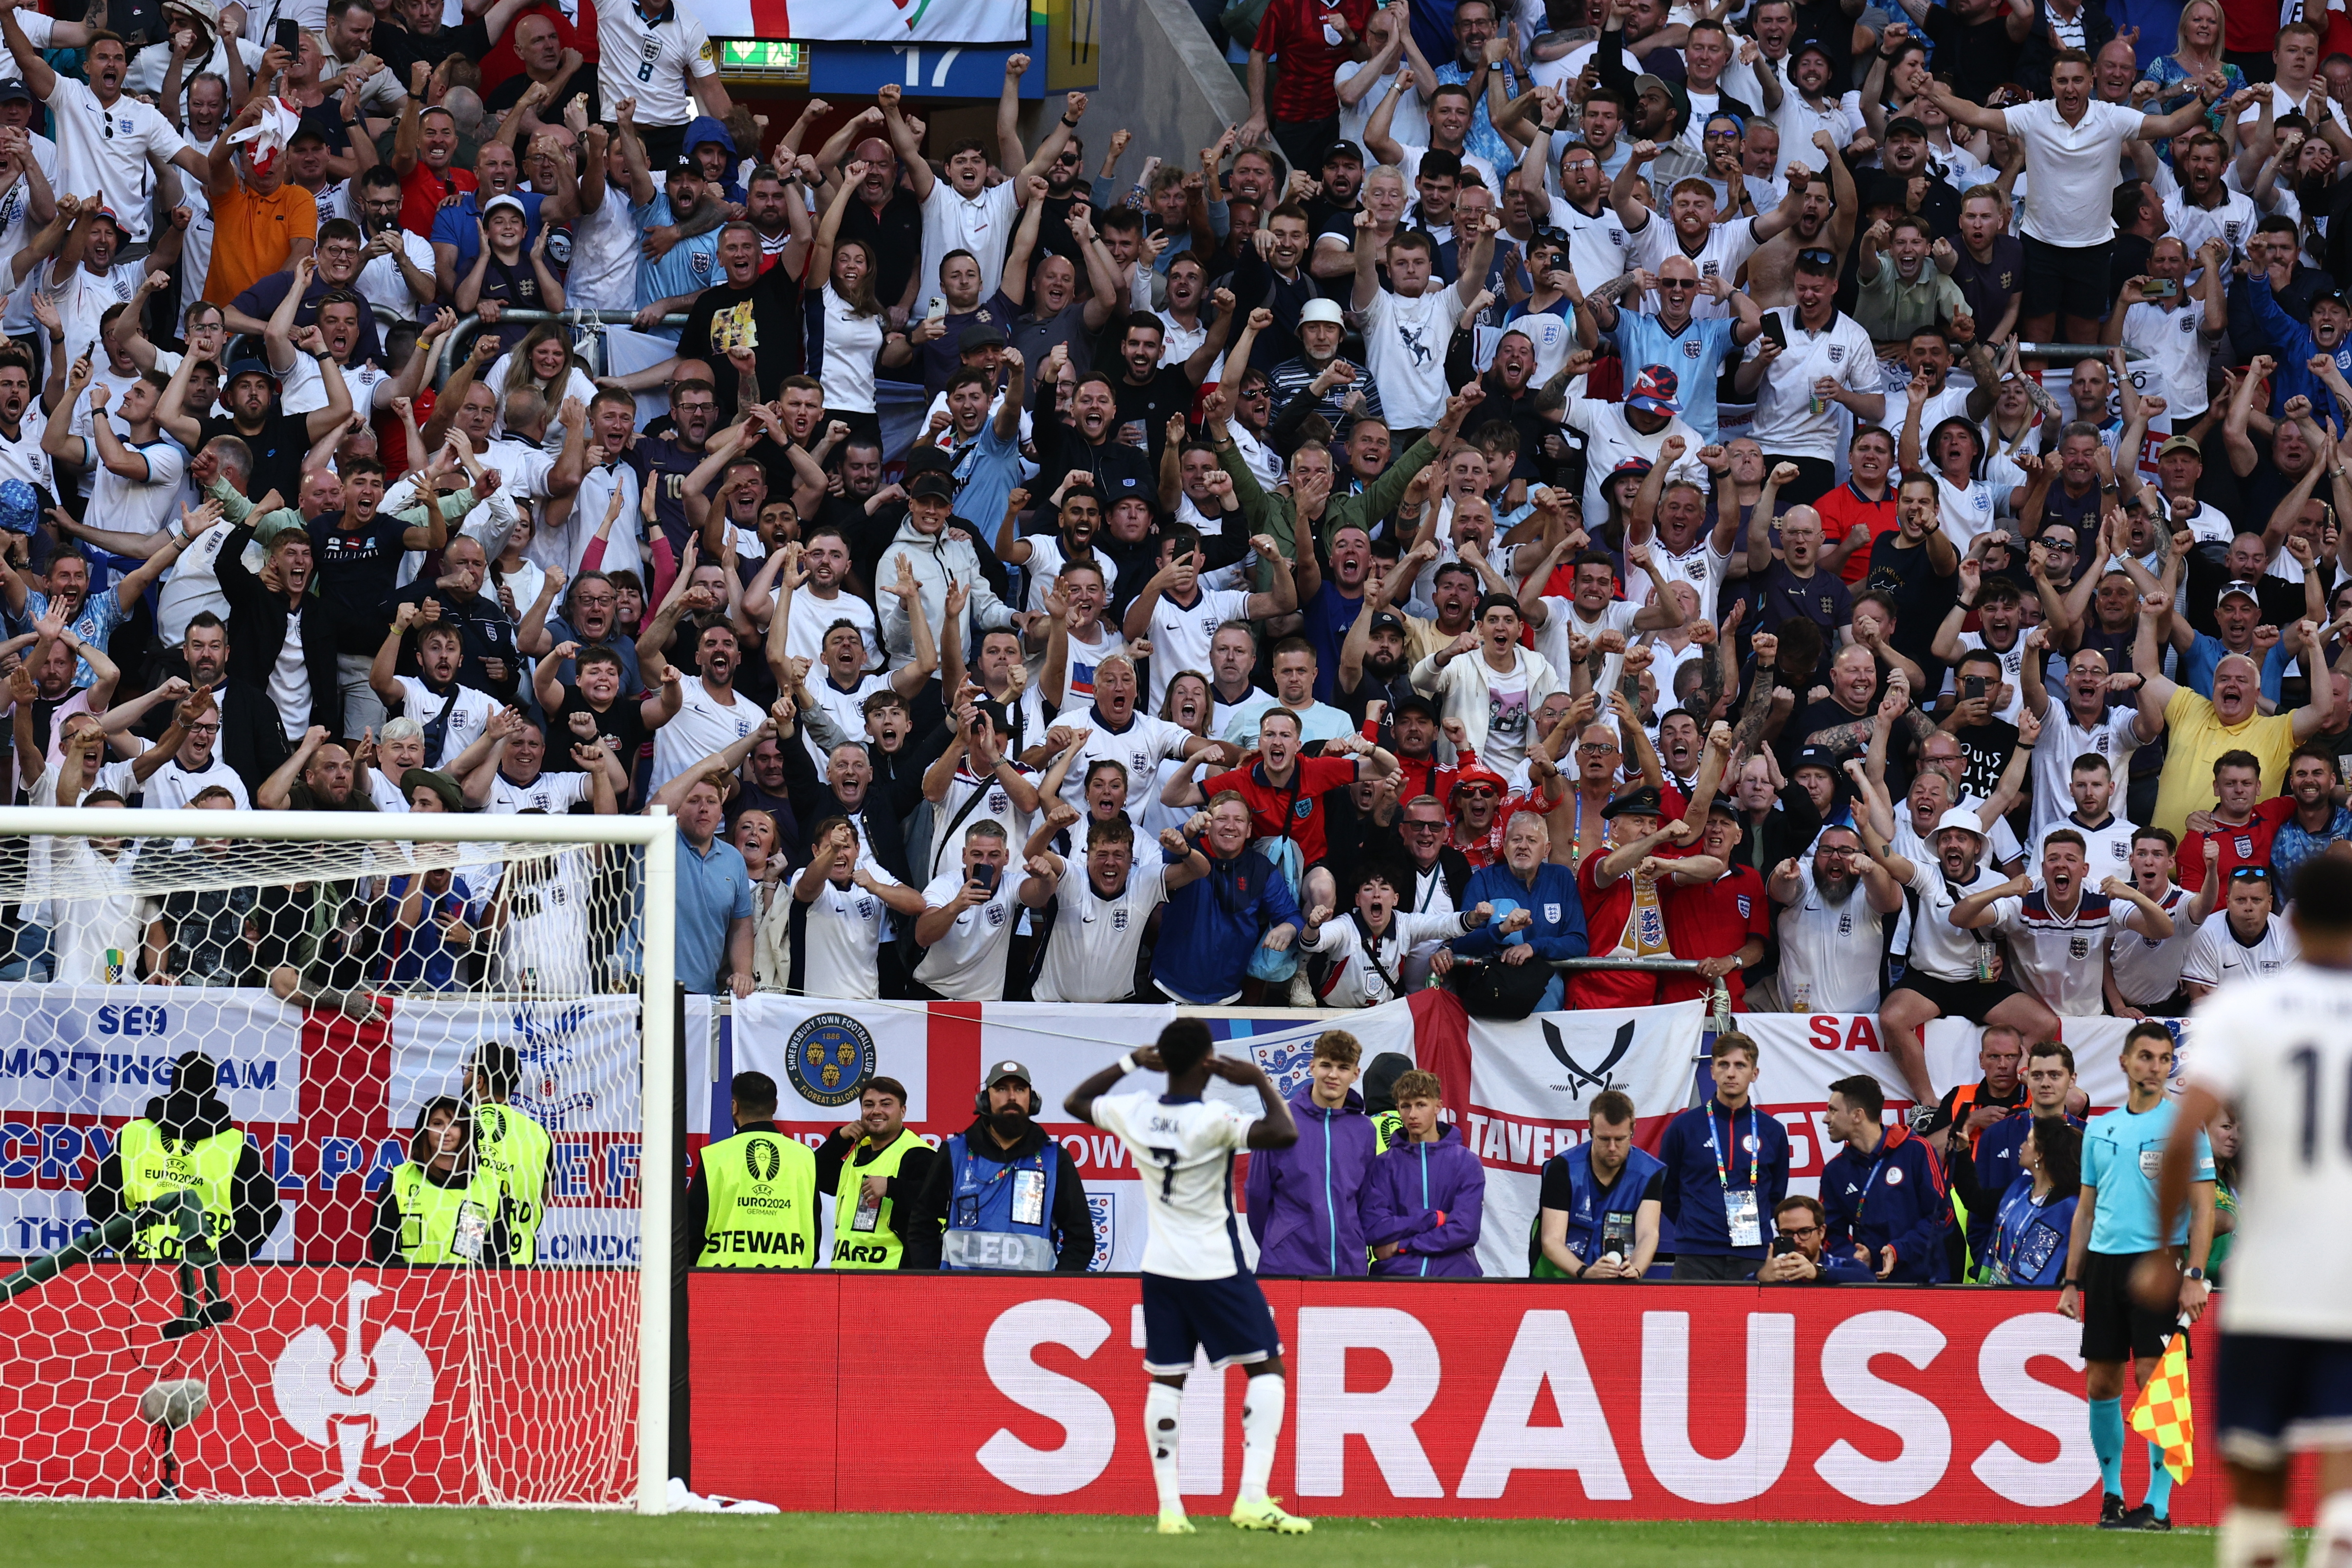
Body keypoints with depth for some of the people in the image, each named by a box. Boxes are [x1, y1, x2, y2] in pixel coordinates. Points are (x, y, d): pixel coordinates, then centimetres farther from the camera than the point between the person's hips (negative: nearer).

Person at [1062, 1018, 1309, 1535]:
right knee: (1267, 1368, 3)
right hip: (1218, 1270, -5)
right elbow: (1285, 1134, -29)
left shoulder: (1134, 1113, -2)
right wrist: (1260, 1080, -15)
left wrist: (1129, 1064, 21)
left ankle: (1169, 1507, 4)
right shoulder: (1213, 1121, -18)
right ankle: (1253, 1497, -10)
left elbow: (1075, 1103, 17)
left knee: (1166, 1381, 10)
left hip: (1160, 1269, 5)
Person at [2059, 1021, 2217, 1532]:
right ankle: (2112, 1494, 16)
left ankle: (2159, 1504, -7)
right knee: (2101, 1383, 4)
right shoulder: (2099, 1130, 14)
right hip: (2104, 1263, 5)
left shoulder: (2184, 1125, -1)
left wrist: (2195, 1276, -14)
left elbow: (2203, 1207, -4)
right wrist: (2071, 1281, 13)